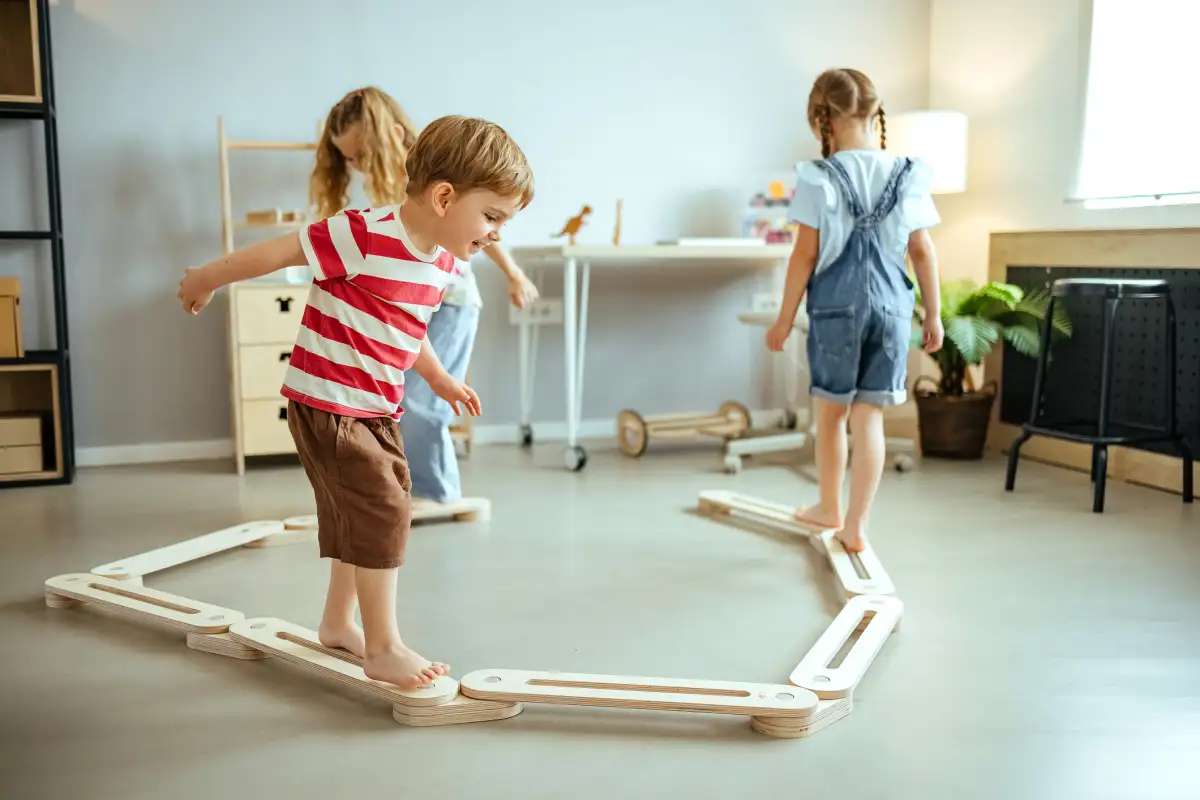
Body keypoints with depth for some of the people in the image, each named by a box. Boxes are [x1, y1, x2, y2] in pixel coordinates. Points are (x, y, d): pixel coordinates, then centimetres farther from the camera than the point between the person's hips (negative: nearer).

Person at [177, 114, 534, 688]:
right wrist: (205, 280, -6)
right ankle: (383, 647, 3)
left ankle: (338, 622, 38)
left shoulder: (441, 262, 3)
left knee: (361, 514, 19)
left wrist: (438, 378, 25)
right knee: (381, 512, -10)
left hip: (376, 410, 9)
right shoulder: (367, 238, -25)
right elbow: (276, 252, -17)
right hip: (326, 403, -9)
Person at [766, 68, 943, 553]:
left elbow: (806, 254, -7)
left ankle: (829, 509, 31)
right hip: (891, 307, 2)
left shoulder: (818, 179, -6)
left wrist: (785, 318, 1)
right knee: (869, 417, 4)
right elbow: (922, 251, 5)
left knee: (831, 412, 15)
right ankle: (855, 525, 7)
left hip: (836, 306, -2)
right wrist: (933, 313, 13)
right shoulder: (907, 176, 3)